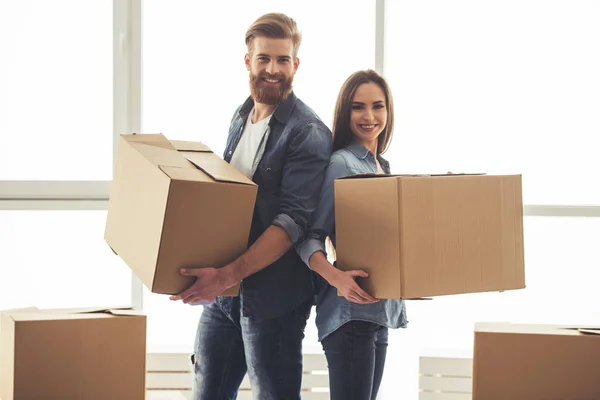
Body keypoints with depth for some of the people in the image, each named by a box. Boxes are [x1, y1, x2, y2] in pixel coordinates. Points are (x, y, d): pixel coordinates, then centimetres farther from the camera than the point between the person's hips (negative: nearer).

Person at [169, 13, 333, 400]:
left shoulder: (308, 133, -13)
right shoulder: (241, 117, 12)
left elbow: (293, 220, -20)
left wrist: (230, 274, -28)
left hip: (272, 298, -7)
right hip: (224, 292, 7)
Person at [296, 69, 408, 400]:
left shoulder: (382, 167, 15)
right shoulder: (341, 164, -10)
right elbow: (311, 236, -15)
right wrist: (334, 275, -32)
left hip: (379, 310, 9)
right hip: (350, 312, -9)